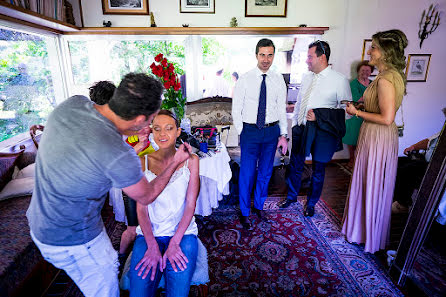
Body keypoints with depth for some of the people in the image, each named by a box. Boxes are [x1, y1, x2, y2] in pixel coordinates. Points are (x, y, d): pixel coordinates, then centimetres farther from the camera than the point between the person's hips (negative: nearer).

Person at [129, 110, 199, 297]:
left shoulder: (190, 160, -1)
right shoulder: (144, 162, 1)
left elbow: (190, 205, -4)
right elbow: (141, 208, -2)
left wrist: (174, 243, -12)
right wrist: (152, 246, -12)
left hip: (183, 231, 0)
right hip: (150, 233, 1)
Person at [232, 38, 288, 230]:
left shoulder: (278, 80, 5)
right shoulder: (244, 79, -3)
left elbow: (282, 109, 8)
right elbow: (236, 110, -2)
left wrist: (283, 134, 3)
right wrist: (242, 133, -6)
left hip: (272, 131, 3)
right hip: (250, 130, -3)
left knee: (266, 171, 14)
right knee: (247, 173, 2)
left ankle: (259, 206, 35)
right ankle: (244, 212, 22)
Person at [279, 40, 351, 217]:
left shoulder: (339, 80, -8)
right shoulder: (306, 78, 9)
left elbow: (347, 110, -8)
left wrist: (318, 116, -16)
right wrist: (295, 123, 12)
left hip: (322, 133, -5)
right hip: (301, 130, 5)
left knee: (318, 171, 11)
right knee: (295, 166, 15)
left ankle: (311, 203, 33)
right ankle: (291, 196, 38)